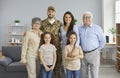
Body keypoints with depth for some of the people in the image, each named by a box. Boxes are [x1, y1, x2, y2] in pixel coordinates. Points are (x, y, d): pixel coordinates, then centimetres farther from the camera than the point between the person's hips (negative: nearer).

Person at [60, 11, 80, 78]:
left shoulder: (74, 27, -4)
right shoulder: (61, 28, 10)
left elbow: (77, 39, -7)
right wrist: (61, 48, 11)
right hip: (64, 49, 4)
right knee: (65, 66, 6)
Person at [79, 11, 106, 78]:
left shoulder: (97, 28, -5)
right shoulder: (80, 29, 6)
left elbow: (102, 40, 0)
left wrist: (97, 49, 3)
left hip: (93, 54, -3)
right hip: (83, 54, 4)